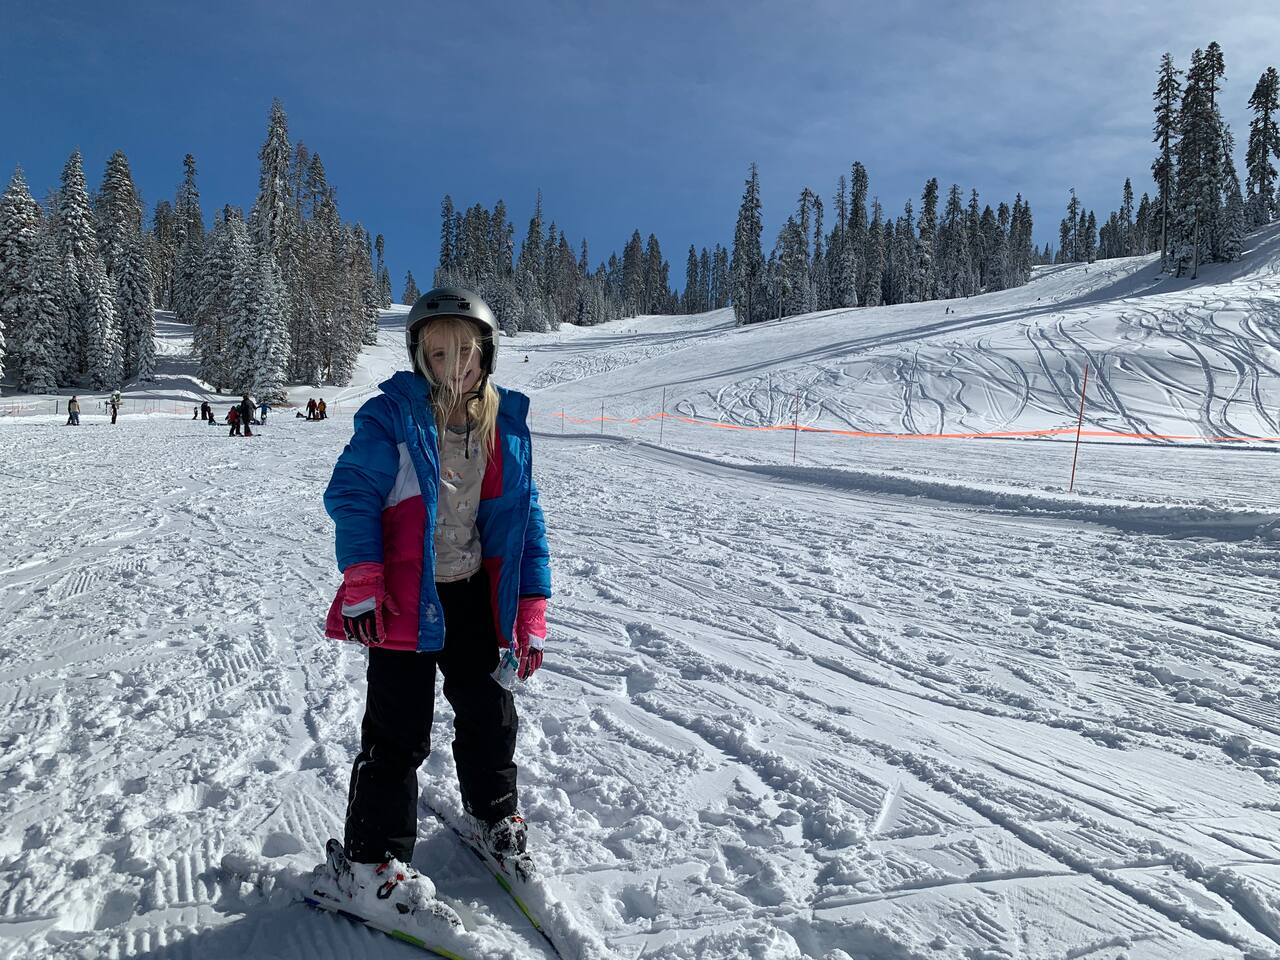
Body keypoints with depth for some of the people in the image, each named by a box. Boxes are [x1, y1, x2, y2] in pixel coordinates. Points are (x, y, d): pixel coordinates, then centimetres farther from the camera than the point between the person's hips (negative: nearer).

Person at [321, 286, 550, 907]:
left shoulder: (507, 422, 1)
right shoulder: (390, 416, -10)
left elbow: (526, 521, 4)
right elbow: (352, 494, -13)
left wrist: (531, 614, 0)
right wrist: (361, 586, -24)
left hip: (476, 597, 5)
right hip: (405, 600, -4)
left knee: (490, 713, 18)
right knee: (399, 734, 3)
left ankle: (495, 814, 44)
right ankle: (372, 855, 24)